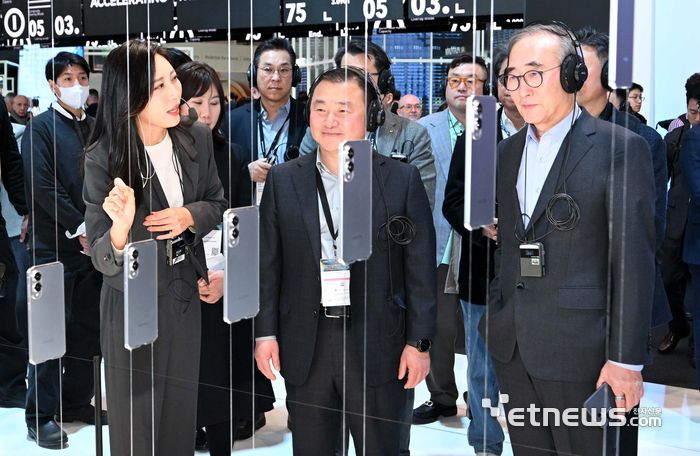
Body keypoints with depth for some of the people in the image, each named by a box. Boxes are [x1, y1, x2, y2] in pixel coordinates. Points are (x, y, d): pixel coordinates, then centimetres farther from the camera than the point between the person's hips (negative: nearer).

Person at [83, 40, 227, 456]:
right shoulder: (103, 158, -20)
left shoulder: (198, 138, -7)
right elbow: (105, 261, -19)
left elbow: (218, 204, 8)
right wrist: (121, 226, -41)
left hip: (185, 298, 4)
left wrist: (190, 215, -14)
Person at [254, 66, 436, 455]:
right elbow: (268, 264, 6)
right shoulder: (283, 180, 4)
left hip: (377, 344, -2)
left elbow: (420, 270, -2)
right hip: (305, 347, 2)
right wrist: (265, 332, 2)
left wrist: (419, 341, -4)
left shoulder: (403, 180, -2)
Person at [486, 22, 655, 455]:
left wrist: (626, 357, -12)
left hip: (579, 350, -6)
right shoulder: (508, 151, 11)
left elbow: (634, 260, -11)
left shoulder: (620, 148, -9)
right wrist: (493, 319, 10)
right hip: (511, 346, 6)